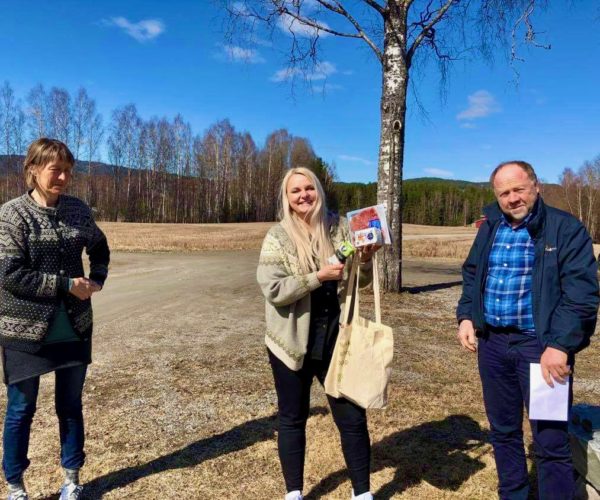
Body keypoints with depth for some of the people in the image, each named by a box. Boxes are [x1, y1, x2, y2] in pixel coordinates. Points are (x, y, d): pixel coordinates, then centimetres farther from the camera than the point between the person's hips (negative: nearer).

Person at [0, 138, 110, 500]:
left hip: (74, 328, 4)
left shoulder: (78, 210, 1)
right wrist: (66, 284, -19)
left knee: (71, 405, 15)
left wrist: (97, 281, 2)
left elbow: (100, 248, 18)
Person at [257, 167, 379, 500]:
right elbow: (272, 290, -17)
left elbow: (358, 281, 10)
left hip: (335, 338, 2)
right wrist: (319, 277, -23)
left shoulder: (339, 229, 2)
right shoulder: (278, 237, -7)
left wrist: (366, 260, -11)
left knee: (353, 416, 9)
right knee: (292, 419, 14)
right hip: (293, 342, -2)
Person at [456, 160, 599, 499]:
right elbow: (472, 274, 18)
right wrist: (466, 316, 4)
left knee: (551, 440, 2)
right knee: (503, 430, 19)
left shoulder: (566, 228, -8)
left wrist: (560, 344, -24)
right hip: (492, 343, 6)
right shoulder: (491, 228, 9)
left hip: (541, 345, -5)